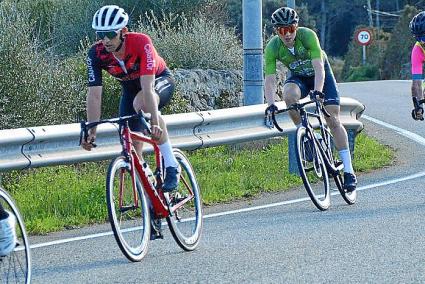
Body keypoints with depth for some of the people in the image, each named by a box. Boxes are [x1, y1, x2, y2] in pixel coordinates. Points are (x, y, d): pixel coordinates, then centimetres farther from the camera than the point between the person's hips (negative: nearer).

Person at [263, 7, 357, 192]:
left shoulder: (307, 36, -32)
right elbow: (270, 80, -28)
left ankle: (348, 171, -5)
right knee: (289, 95, -35)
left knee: (333, 121, -10)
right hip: (298, 77, 2)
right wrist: (271, 104, -44)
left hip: (321, 74, -2)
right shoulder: (272, 48, -25)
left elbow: (318, 68, -38)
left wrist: (318, 91, -55)